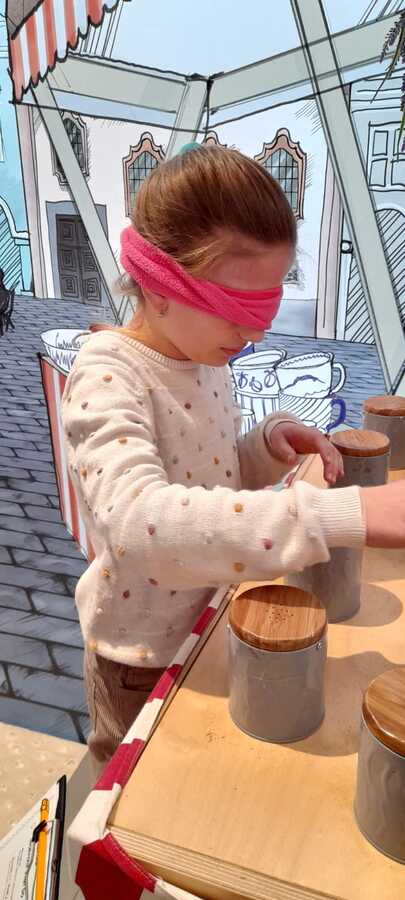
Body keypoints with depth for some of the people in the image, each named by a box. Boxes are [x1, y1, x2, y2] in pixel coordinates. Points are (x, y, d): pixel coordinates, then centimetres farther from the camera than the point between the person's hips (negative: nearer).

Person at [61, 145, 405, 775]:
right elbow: (140, 520, -45)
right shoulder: (107, 376, -27)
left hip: (211, 622, 6)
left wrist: (271, 443, -12)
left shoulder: (208, 360, -3)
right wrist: (346, 514, -51)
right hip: (142, 657, -6)